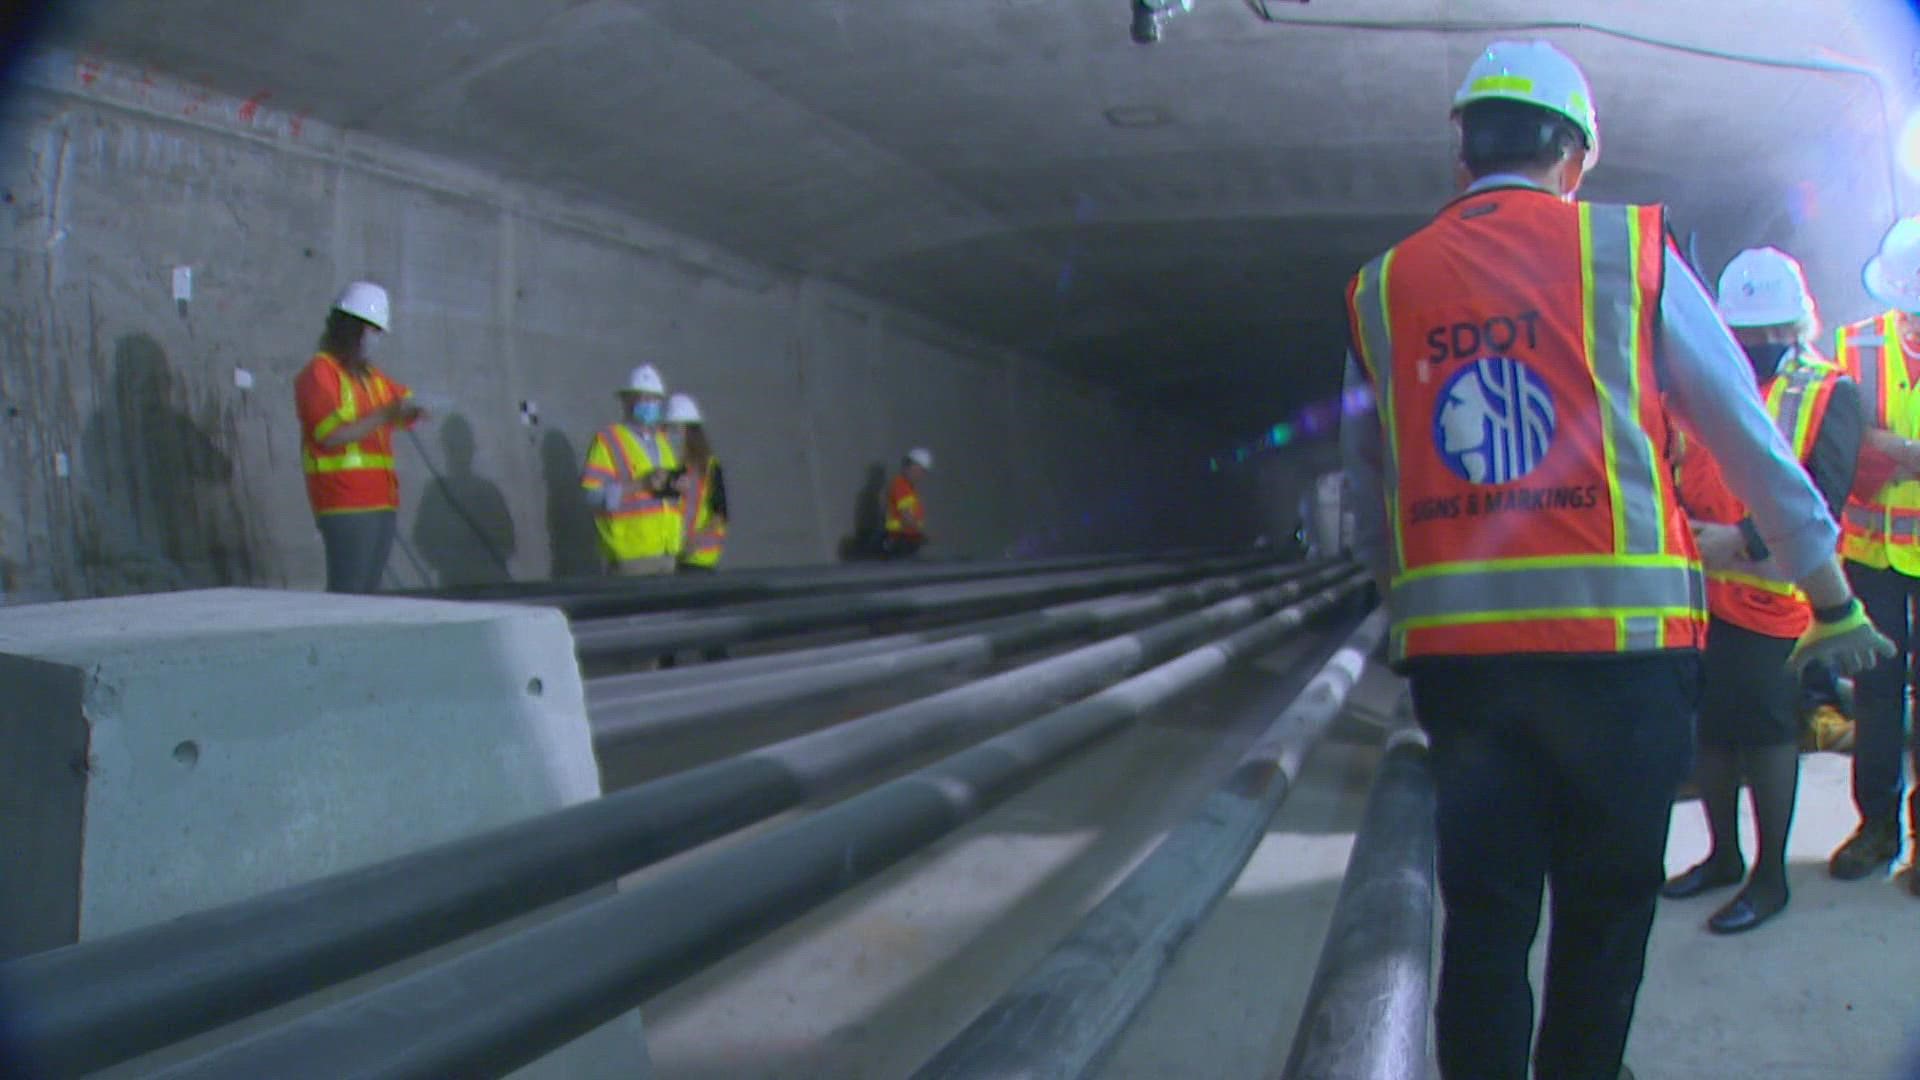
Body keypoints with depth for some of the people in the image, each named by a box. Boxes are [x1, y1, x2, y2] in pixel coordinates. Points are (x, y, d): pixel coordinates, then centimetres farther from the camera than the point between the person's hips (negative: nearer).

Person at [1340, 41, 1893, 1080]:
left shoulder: (1381, 288, 8)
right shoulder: (1628, 250, 2)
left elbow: (1367, 497, 12)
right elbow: (1751, 441, 6)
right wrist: (1833, 603, 14)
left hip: (1453, 650, 2)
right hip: (1618, 636, -2)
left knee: (1483, 916, 11)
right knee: (1605, 910, 13)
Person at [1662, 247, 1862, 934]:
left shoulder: (1828, 393, 0)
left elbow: (1824, 498, -11)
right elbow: (1675, 470, 9)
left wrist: (1742, 539, -20)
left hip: (1770, 598, -4)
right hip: (1701, 591, 5)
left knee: (1768, 731, -1)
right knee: (1708, 724, 11)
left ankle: (1770, 875, 13)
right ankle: (1723, 855, 28)